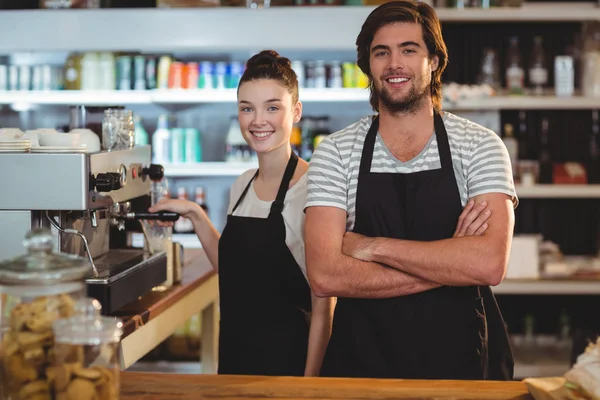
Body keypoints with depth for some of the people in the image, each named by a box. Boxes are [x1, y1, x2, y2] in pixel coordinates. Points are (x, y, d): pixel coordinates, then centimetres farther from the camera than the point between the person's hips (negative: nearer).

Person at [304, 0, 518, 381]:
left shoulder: (480, 146, -4)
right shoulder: (335, 153, -2)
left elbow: (490, 263, -18)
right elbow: (325, 276, -14)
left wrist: (374, 247, -16)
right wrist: (453, 265, -17)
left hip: (463, 361, 0)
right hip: (361, 361, 0)